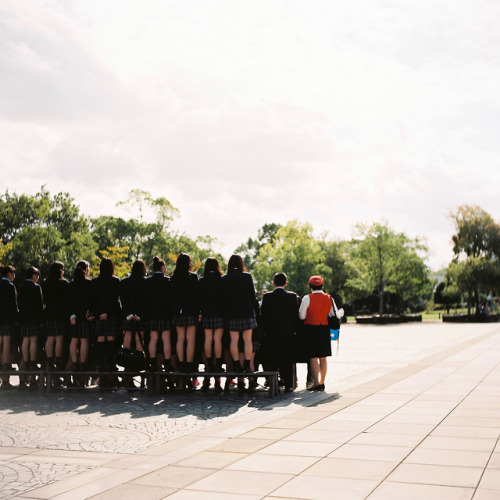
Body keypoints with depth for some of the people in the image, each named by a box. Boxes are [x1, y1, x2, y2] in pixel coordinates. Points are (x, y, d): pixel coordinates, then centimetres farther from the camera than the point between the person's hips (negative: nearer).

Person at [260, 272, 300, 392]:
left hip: (271, 333, 0)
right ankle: (288, 385, 6)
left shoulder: (267, 296, -3)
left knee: (272, 360, 4)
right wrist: (294, 330, 9)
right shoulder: (292, 296, -1)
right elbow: (296, 315, 1)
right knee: (287, 361, 6)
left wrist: (265, 330, 6)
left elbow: (263, 315, -3)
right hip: (287, 333, 1)